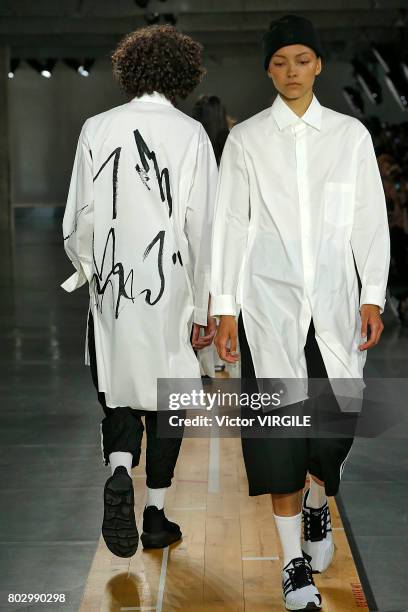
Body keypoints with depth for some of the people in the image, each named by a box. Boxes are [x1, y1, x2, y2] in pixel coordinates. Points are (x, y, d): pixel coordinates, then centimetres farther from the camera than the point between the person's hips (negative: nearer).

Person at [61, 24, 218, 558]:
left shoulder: (97, 129, -1)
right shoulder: (191, 134, -7)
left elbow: (77, 222, 1)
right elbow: (201, 228, -9)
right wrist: (203, 309, -3)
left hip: (111, 292, 1)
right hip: (171, 293, -1)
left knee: (119, 398, 12)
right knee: (165, 402, 12)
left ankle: (119, 473, -15)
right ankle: (156, 516, 19)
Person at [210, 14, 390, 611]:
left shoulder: (351, 134, 7)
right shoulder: (246, 138, 4)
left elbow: (370, 220, 6)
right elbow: (229, 224, 2)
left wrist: (373, 297, -1)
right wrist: (224, 308, -2)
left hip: (334, 300, 1)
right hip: (268, 300, -1)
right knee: (278, 424, -1)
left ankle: (317, 502, 33)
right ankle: (295, 562, 12)